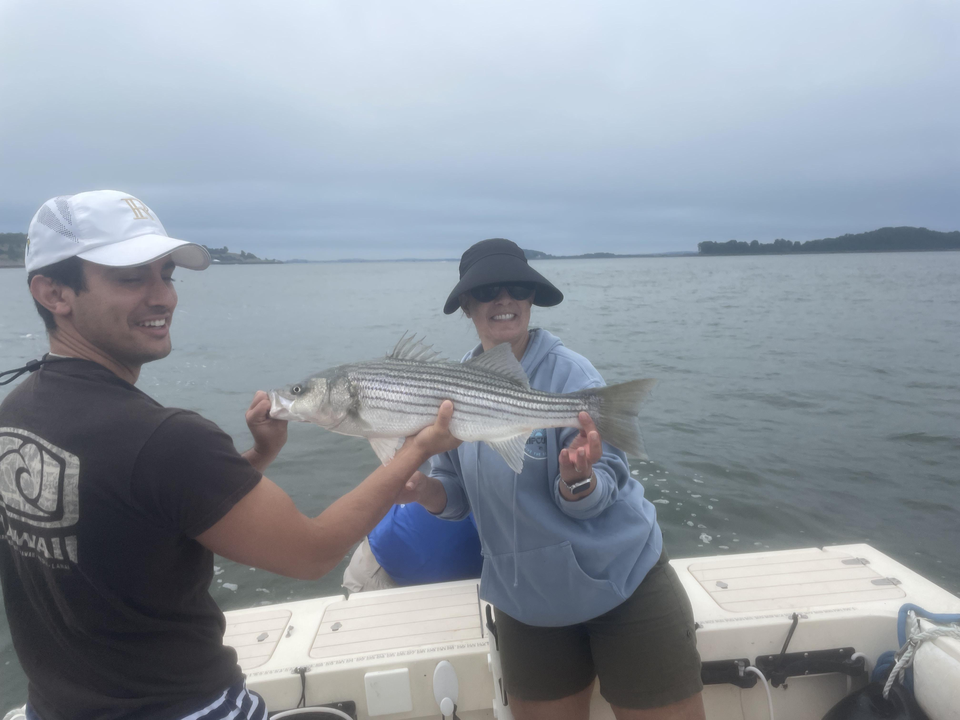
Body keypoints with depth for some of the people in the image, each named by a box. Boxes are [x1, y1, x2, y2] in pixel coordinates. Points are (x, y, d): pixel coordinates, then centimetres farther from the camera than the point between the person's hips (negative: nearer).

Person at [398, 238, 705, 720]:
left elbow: (600, 494, -18)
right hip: (525, 602, 4)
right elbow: (461, 495, 4)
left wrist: (578, 481, -39)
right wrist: (425, 488, -16)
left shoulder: (569, 373, -18)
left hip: (621, 583, -3)